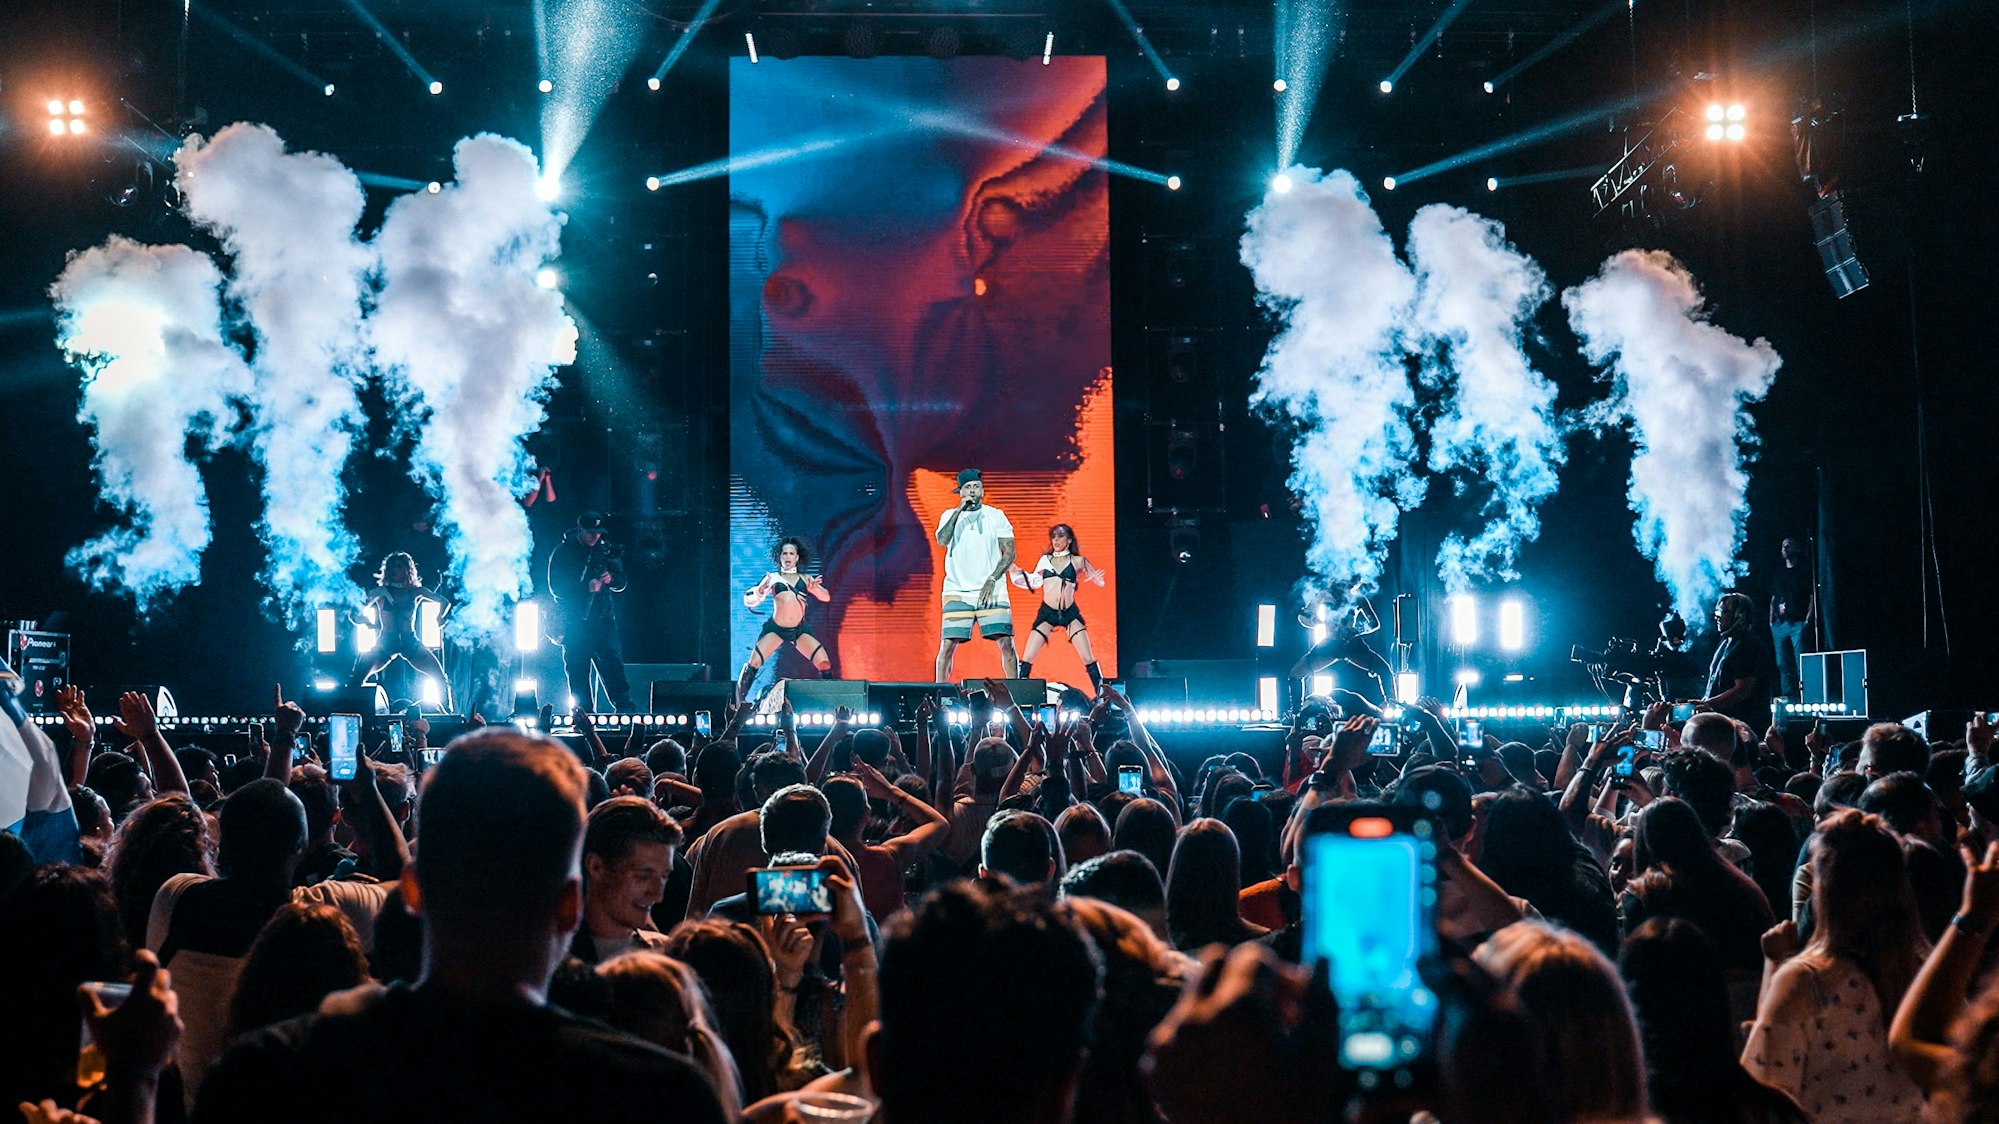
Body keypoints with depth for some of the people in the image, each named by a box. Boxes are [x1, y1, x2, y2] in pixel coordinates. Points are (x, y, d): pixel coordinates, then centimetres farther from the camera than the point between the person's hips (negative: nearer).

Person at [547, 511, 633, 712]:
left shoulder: (606, 549, 10)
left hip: (603, 619, 2)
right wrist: (585, 587, -20)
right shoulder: (563, 551, 1)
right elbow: (556, 587, -7)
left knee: (613, 664, -9)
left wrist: (611, 579, -12)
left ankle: (625, 710, -10)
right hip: (574, 623, -2)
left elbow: (621, 584, 11)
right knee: (577, 671, 0)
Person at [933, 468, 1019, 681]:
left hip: (992, 591, 0)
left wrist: (992, 580, -8)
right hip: (957, 591, 0)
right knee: (947, 645, -6)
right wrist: (959, 510, -13)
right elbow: (941, 541, -11)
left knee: (1006, 642, -8)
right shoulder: (950, 515, 8)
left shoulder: (996, 516, 8)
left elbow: (1009, 553, 4)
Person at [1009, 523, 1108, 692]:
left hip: (1070, 613, -1)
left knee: (1088, 659, -5)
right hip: (1047, 613, 1)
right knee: (1027, 658, -6)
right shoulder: (1045, 560, 9)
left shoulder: (1077, 561, 4)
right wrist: (1014, 570, 8)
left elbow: (1098, 579, 11)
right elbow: (1033, 582, 15)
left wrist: (1096, 578, -12)